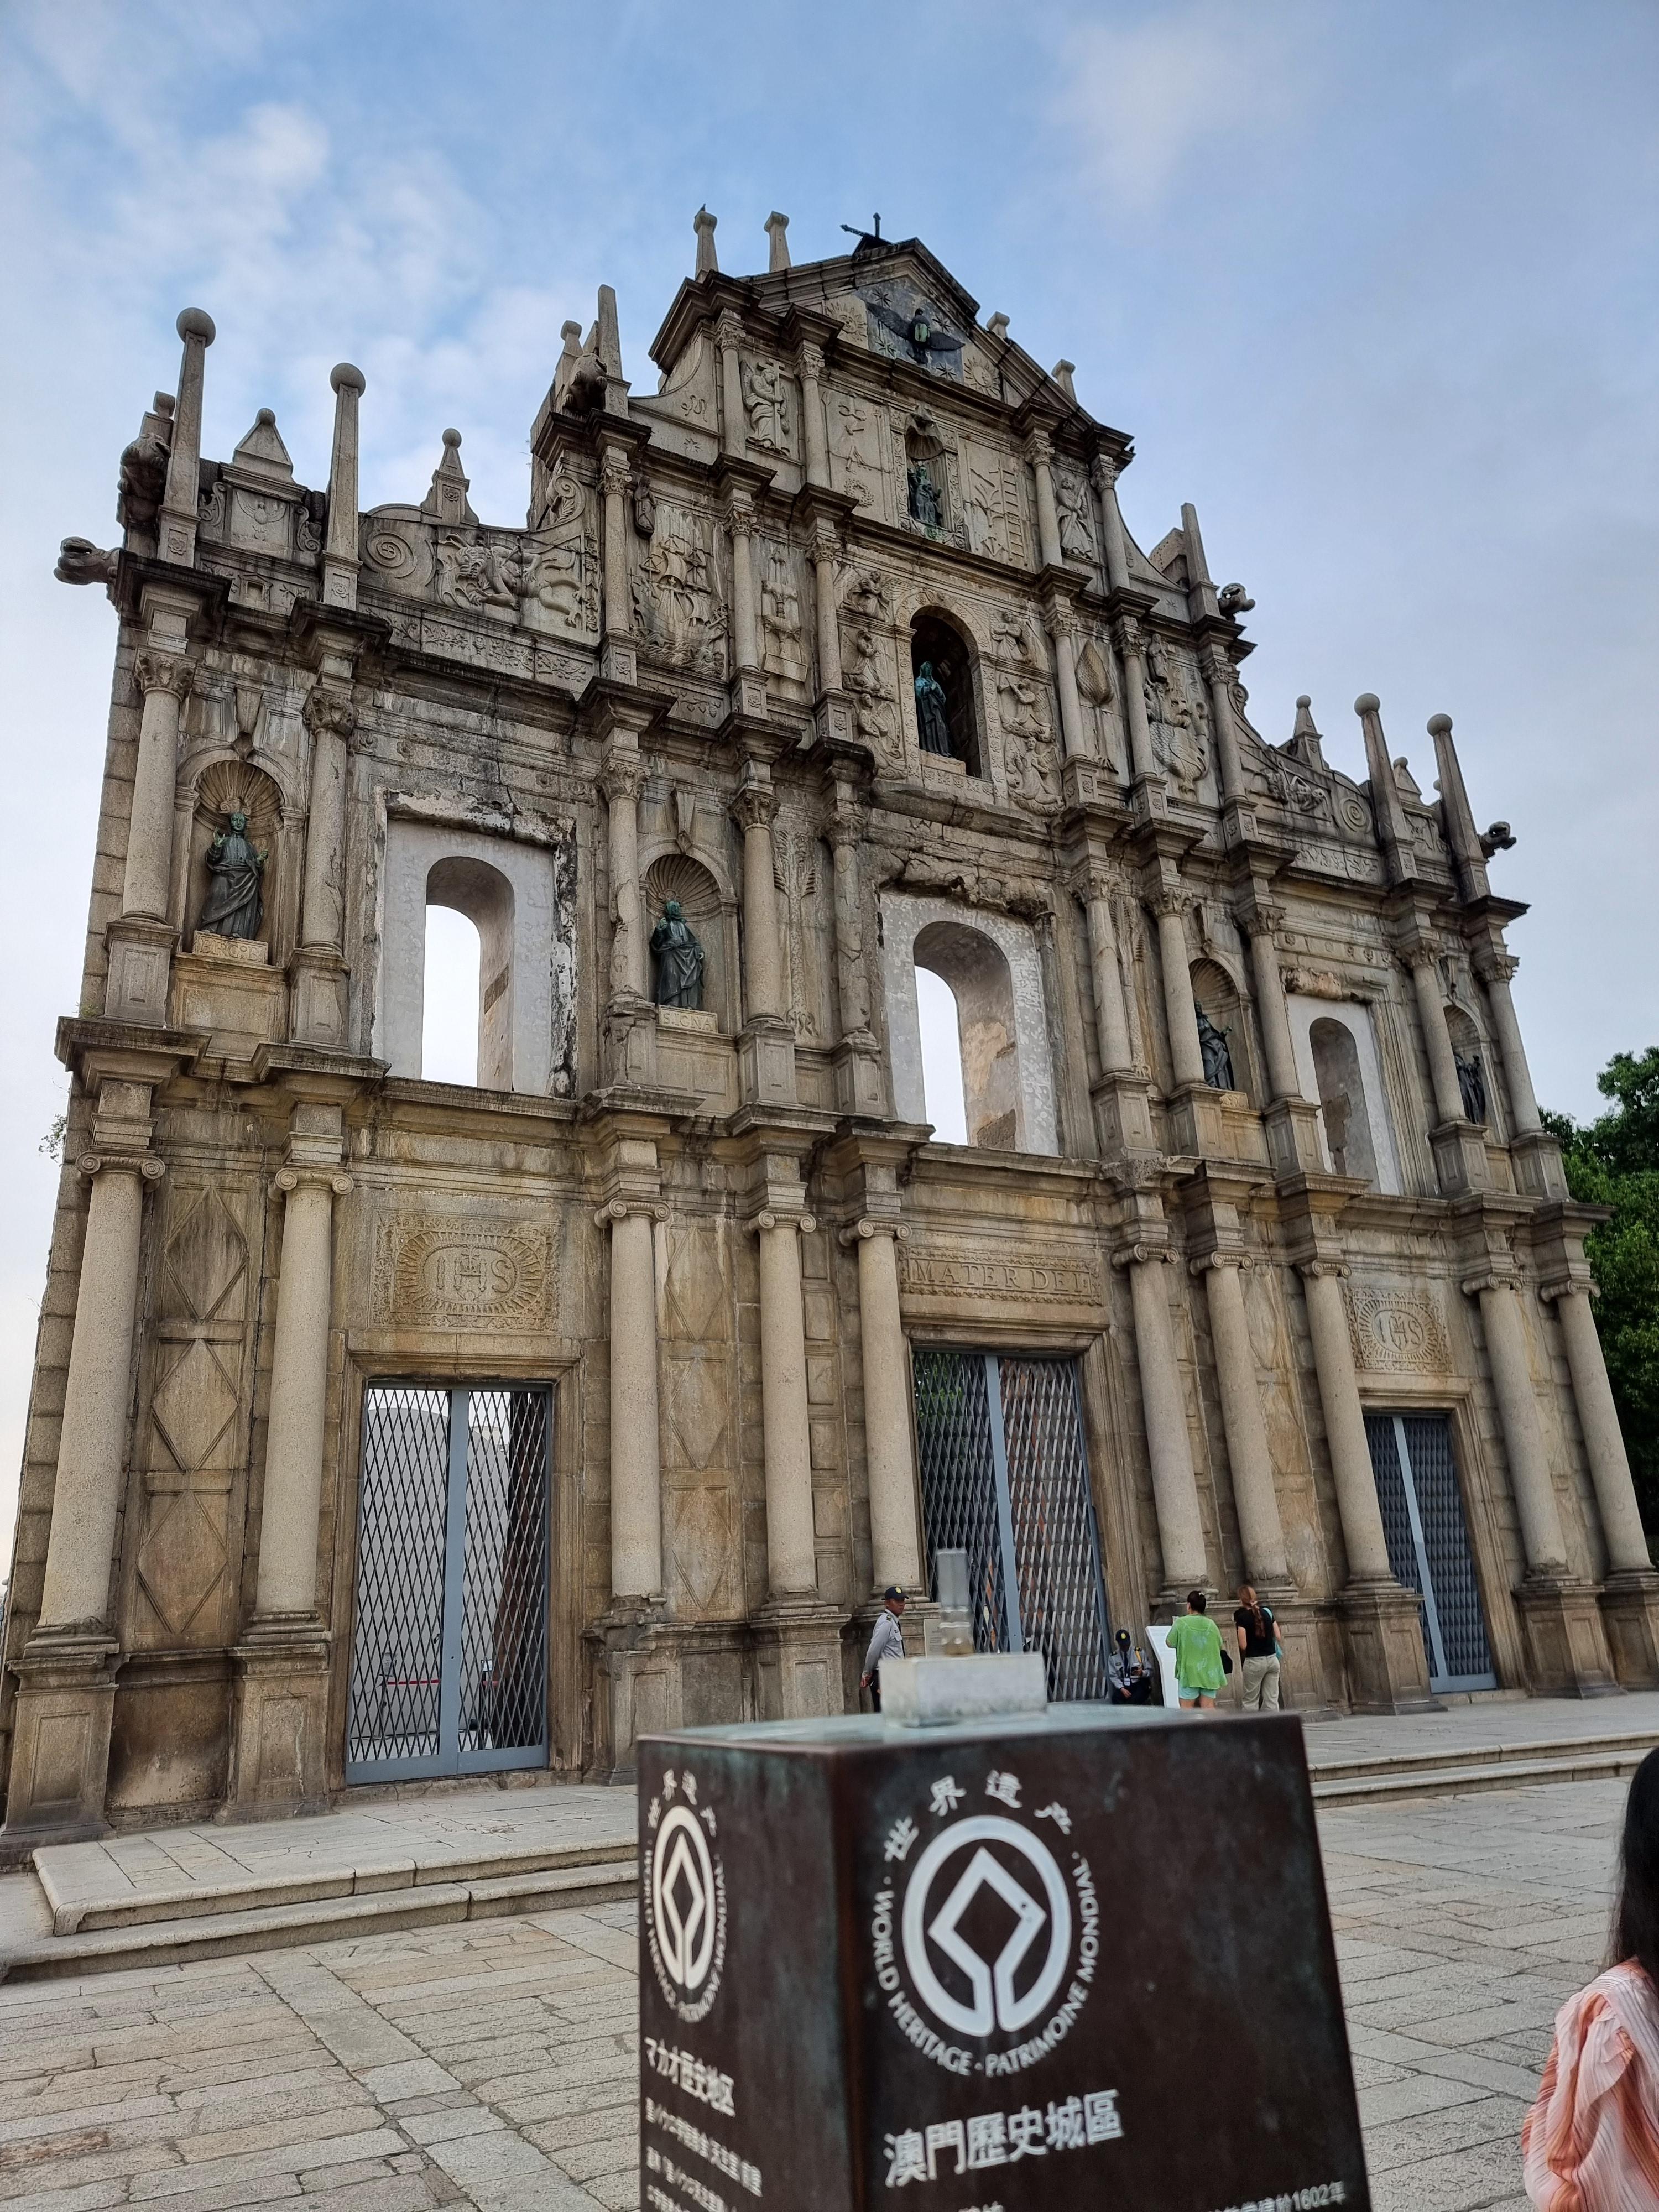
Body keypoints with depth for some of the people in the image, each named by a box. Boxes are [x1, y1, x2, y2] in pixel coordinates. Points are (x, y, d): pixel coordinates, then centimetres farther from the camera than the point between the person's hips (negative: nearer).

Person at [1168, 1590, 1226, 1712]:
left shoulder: (1181, 1623, -9)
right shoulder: (1211, 1624, 1)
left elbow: (1170, 1643, 1)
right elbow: (1219, 1646, 11)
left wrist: (1173, 1627, 17)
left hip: (1189, 1673, -3)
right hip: (1209, 1673, 3)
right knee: (1209, 1708, 4)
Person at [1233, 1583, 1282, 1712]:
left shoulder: (1242, 1617, -10)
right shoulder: (1267, 1612, 4)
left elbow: (1243, 1645, -12)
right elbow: (1278, 1636, 9)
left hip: (1254, 1662, -5)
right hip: (1272, 1659, 5)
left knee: (1251, 1701, 5)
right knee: (1272, 1699, 8)